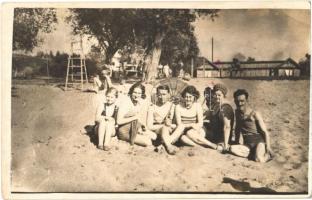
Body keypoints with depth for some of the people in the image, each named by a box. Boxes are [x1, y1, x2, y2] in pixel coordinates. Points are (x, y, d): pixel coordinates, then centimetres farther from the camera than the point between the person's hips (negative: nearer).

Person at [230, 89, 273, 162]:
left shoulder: (254, 114, -10)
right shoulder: (237, 112, 6)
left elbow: (265, 131, -9)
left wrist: (268, 147, -15)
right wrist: (236, 142, 20)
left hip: (258, 142, -5)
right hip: (247, 145, 5)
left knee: (259, 159, -31)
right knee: (232, 148, -25)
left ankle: (267, 154, 0)